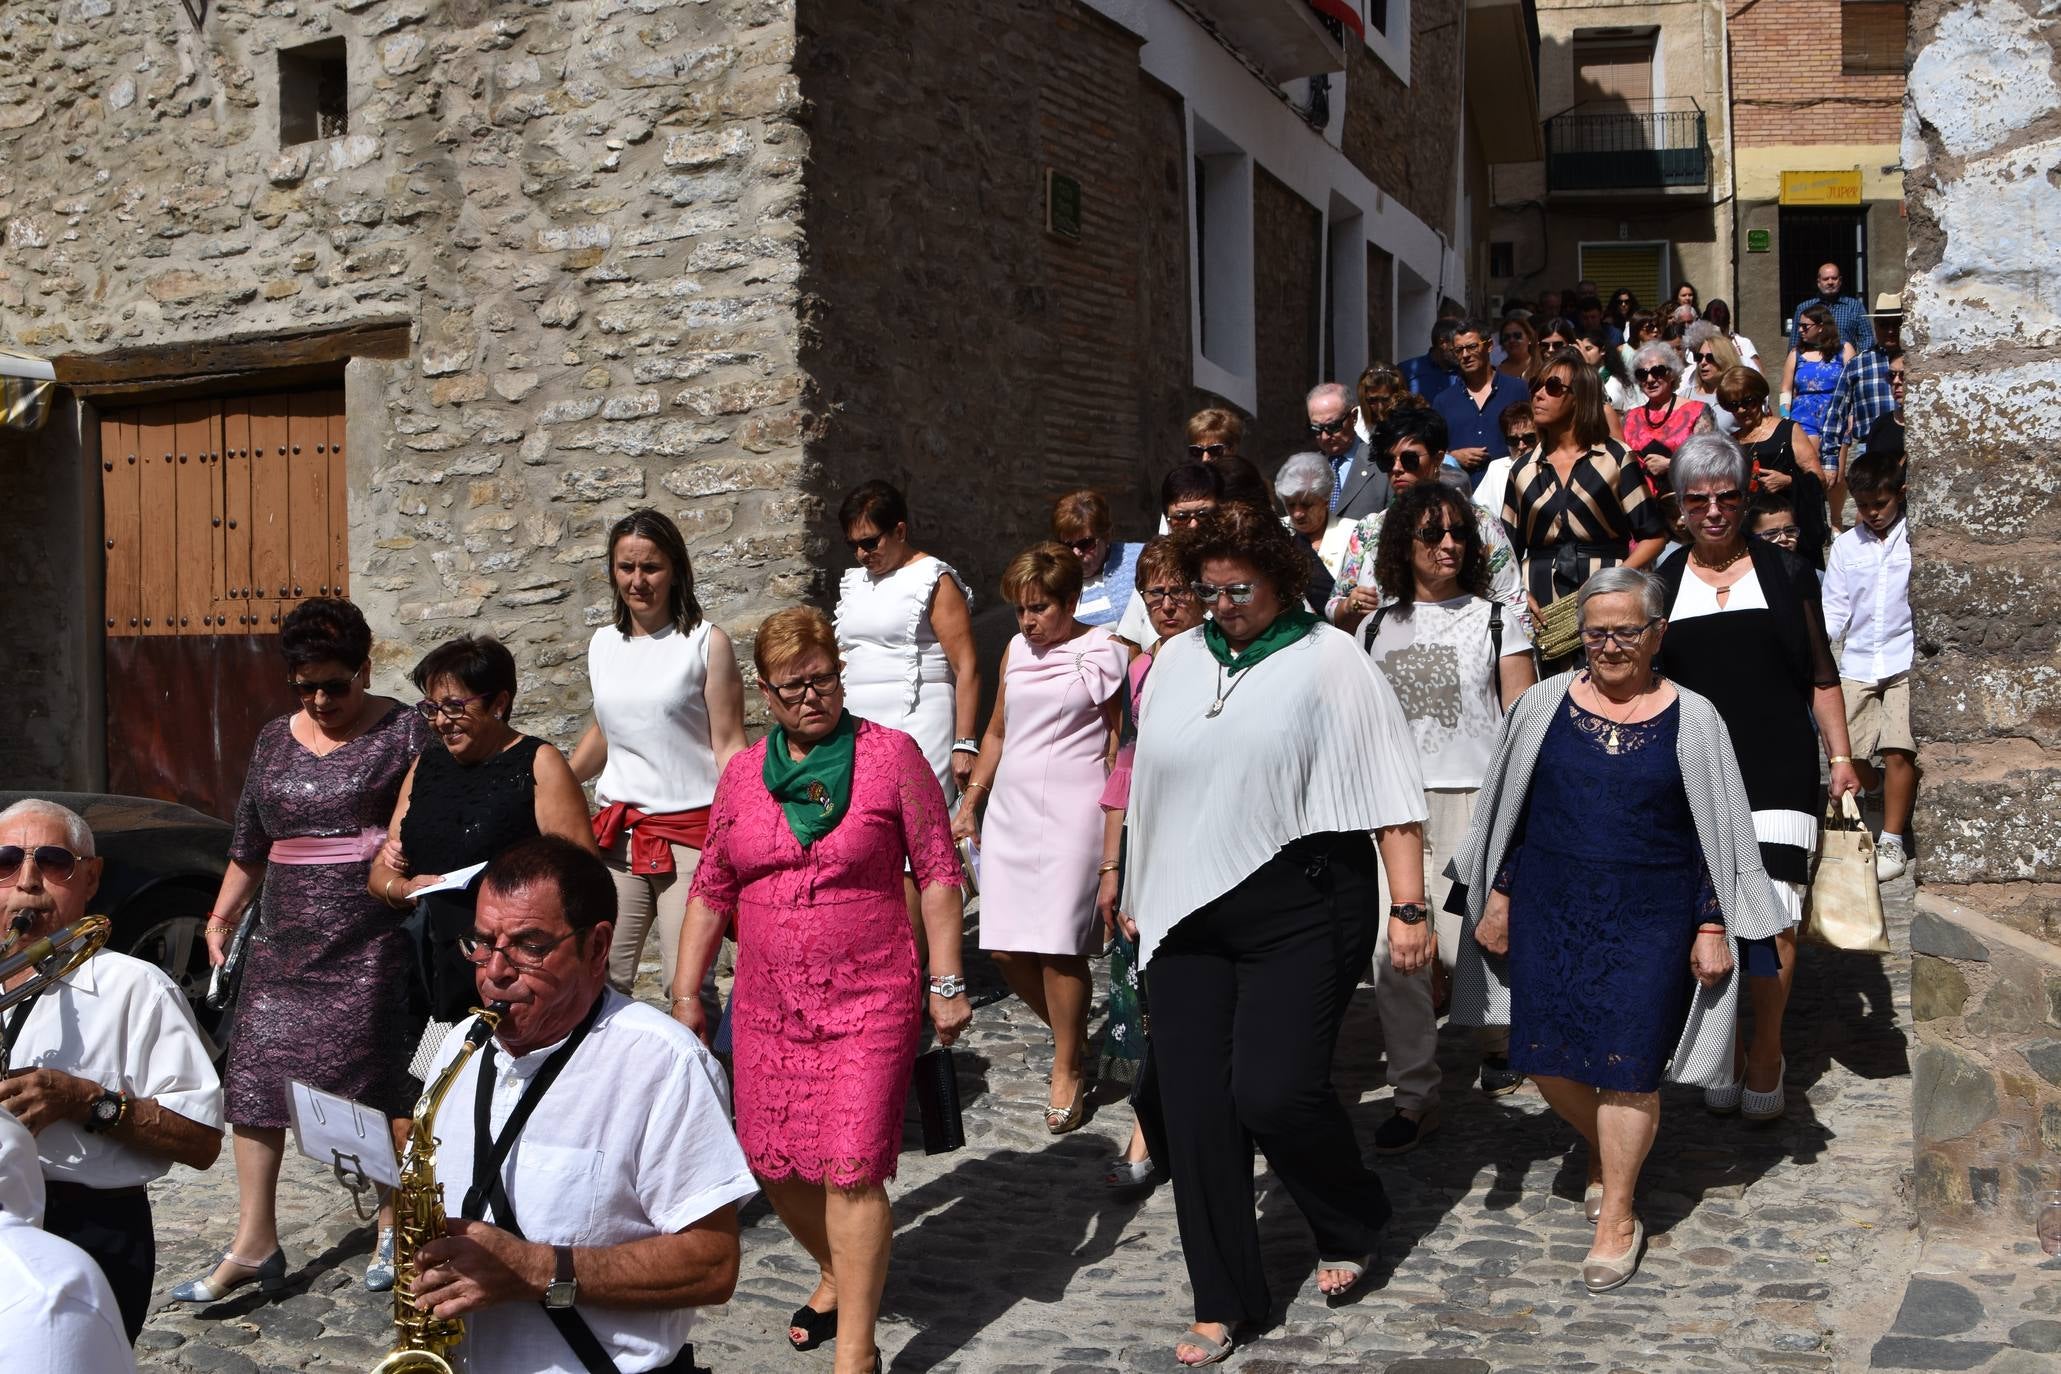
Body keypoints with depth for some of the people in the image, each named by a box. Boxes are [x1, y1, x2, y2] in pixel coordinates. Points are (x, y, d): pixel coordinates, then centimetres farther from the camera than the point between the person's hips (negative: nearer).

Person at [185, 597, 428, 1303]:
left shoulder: (403, 731, -1)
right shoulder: (275, 740, 14)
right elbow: (249, 843, 23)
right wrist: (221, 917, 24)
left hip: (372, 945, -5)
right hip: (283, 940, 5)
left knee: (380, 1084, -3)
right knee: (255, 1077, 1)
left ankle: (396, 1229, 13)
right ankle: (254, 1245, 8)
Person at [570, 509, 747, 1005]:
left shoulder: (707, 643, -4)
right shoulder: (602, 644, 11)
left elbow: (729, 746, -5)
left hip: (690, 829, -5)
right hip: (617, 831, 5)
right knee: (602, 979, 2)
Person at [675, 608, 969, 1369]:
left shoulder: (890, 754, -4)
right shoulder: (743, 774, 8)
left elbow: (938, 871, -3)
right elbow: (711, 891, 14)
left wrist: (947, 981, -7)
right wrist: (687, 994, 11)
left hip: (869, 1000, -5)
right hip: (768, 1004, 5)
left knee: (851, 1167, -10)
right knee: (771, 1162, 10)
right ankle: (837, 1272, 38)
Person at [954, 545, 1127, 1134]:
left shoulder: (1104, 652, -2)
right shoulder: (1016, 650, 14)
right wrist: (969, 804, 20)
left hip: (1073, 809, -6)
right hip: (1010, 808, 6)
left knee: (1057, 945, -9)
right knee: (1006, 949, 1)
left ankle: (1067, 1070, 7)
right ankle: (1073, 1036, 23)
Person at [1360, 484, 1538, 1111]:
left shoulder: (1494, 620, 6)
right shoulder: (1376, 628, 14)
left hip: (1470, 801, -3)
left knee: (1466, 942, -8)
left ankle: (1500, 1041, 24)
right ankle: (1414, 1096, 7)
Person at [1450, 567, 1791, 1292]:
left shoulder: (1692, 720, -1)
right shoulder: (1543, 703, 2)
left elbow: (1719, 833, 3)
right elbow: (1508, 811, 9)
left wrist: (1713, 927, 0)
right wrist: (1496, 897, 8)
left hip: (1650, 920, -2)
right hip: (1549, 909, 2)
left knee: (1626, 1066, -2)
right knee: (1546, 1059, 4)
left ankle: (1618, 1215, 16)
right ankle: (1605, 1149, 35)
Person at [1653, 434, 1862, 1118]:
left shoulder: (1787, 574, 8)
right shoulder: (1662, 586, 11)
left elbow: (1821, 676, 12)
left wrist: (1840, 756, 7)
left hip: (1777, 775, -2)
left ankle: (1767, 1053, 5)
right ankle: (1726, 1049, 20)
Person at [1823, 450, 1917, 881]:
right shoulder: (1846, 546, 8)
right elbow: (1835, 610, 7)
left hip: (1905, 662, -3)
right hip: (1857, 664, 3)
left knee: (1898, 750, -9)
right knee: (1848, 755, -1)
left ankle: (1893, 841, 3)